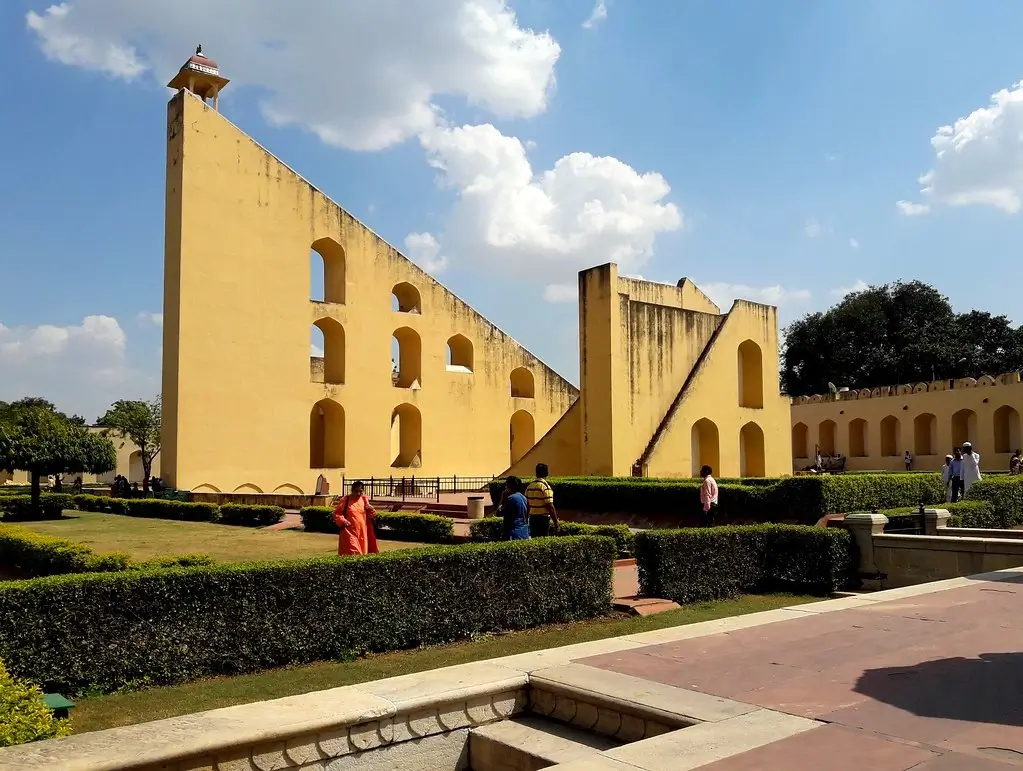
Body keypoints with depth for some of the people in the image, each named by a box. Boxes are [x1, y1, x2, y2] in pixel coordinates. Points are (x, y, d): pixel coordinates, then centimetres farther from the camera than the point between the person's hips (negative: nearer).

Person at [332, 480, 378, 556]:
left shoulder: (363, 499, 9)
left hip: (362, 532, 5)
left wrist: (371, 509, -4)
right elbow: (337, 513, -1)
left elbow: (371, 515, 17)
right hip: (350, 532, -5)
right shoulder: (345, 500, -4)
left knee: (362, 554, 7)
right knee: (352, 554, -14)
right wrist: (343, 520, -18)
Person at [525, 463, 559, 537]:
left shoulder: (529, 486, 7)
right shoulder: (546, 487, -14)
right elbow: (550, 506, -17)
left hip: (532, 518, 7)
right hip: (544, 518, -7)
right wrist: (556, 523, -12)